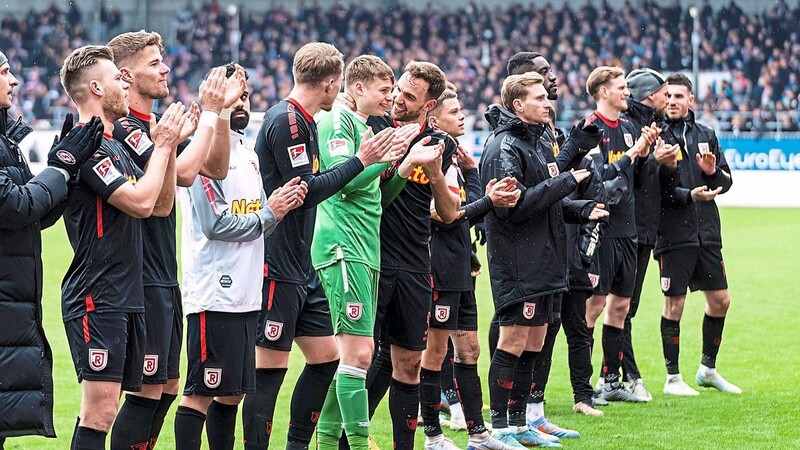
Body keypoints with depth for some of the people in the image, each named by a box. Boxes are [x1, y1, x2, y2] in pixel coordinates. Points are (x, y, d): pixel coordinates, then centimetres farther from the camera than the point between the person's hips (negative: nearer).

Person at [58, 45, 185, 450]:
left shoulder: (114, 147, 18)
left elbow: (161, 205, 19)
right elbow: (141, 201, -19)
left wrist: (168, 145, 9)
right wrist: (162, 145, -6)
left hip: (127, 297, 10)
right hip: (96, 299, -10)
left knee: (102, 412, 8)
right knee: (99, 413, -13)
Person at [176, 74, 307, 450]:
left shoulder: (248, 155, 18)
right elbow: (215, 224, -17)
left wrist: (283, 203, -2)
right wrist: (268, 213, -10)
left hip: (246, 294, 9)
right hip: (213, 295, -9)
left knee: (231, 391, 12)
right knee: (201, 392, -7)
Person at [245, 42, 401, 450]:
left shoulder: (304, 122, 16)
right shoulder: (285, 120, -15)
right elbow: (307, 190, -20)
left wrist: (377, 162, 19)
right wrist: (361, 160, -14)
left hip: (301, 268, 10)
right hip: (276, 267, -10)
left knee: (325, 356, 12)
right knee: (270, 368, -6)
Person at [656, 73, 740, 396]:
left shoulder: (706, 135, 12)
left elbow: (726, 181, 14)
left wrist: (713, 172, -6)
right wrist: (689, 195, -23)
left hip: (708, 233, 6)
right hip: (674, 233, -6)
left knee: (720, 300, 10)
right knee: (674, 304, 0)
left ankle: (708, 369, 26)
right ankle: (672, 378, 10)